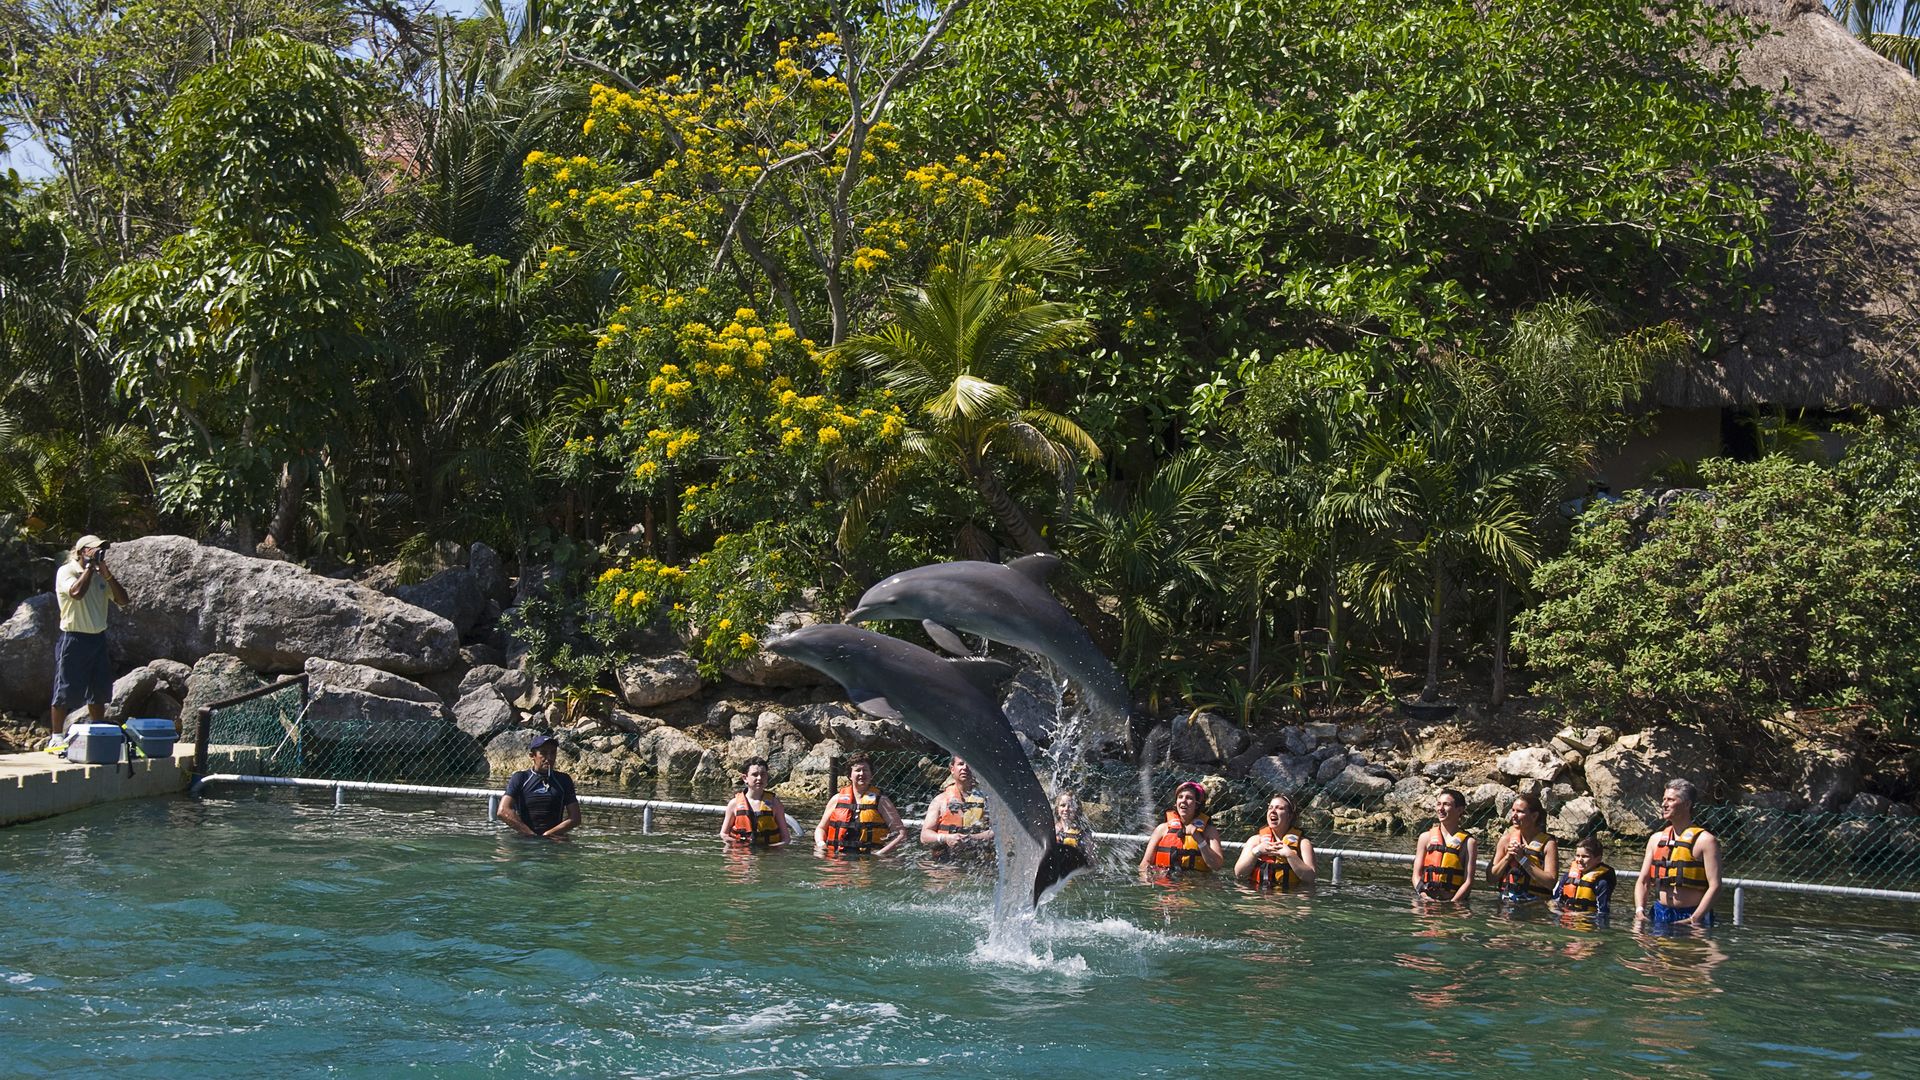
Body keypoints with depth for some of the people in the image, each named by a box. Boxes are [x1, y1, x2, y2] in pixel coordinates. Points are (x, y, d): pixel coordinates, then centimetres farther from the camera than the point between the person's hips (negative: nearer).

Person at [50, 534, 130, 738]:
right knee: (65, 692, -2)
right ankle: (57, 736, 5)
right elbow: (76, 592, -27)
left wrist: (107, 573, -8)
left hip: (98, 639, 6)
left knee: (99, 692, 12)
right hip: (74, 639, -6)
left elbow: (123, 600, 2)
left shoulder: (101, 575, 10)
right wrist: (90, 566, -18)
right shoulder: (66, 572, -8)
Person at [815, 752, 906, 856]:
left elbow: (901, 833, 1)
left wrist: (881, 854, -12)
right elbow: (821, 828, 24)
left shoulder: (880, 800, 6)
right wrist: (820, 844, 2)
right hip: (836, 857, 2)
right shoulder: (837, 799, 14)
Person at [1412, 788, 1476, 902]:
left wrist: (1452, 903, -12)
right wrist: (1423, 896, -9)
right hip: (1426, 898, 2)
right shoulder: (1426, 837, 11)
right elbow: (1417, 875, 10)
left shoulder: (1468, 842, 5)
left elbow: (1468, 881, 1)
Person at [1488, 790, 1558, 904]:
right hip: (1506, 904, 3)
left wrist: (1523, 859, -10)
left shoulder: (1548, 844, 0)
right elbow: (1490, 878, 11)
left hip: (1535, 906, -3)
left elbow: (1551, 882, -10)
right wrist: (1508, 857, -4)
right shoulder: (1507, 839, 11)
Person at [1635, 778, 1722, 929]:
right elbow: (1643, 881, 14)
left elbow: (1714, 887, -12)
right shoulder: (1656, 839, 13)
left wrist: (1693, 920, -19)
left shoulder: (1705, 841, -5)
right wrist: (1640, 910, -4)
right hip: (1660, 915, 4)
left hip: (1693, 916, -4)